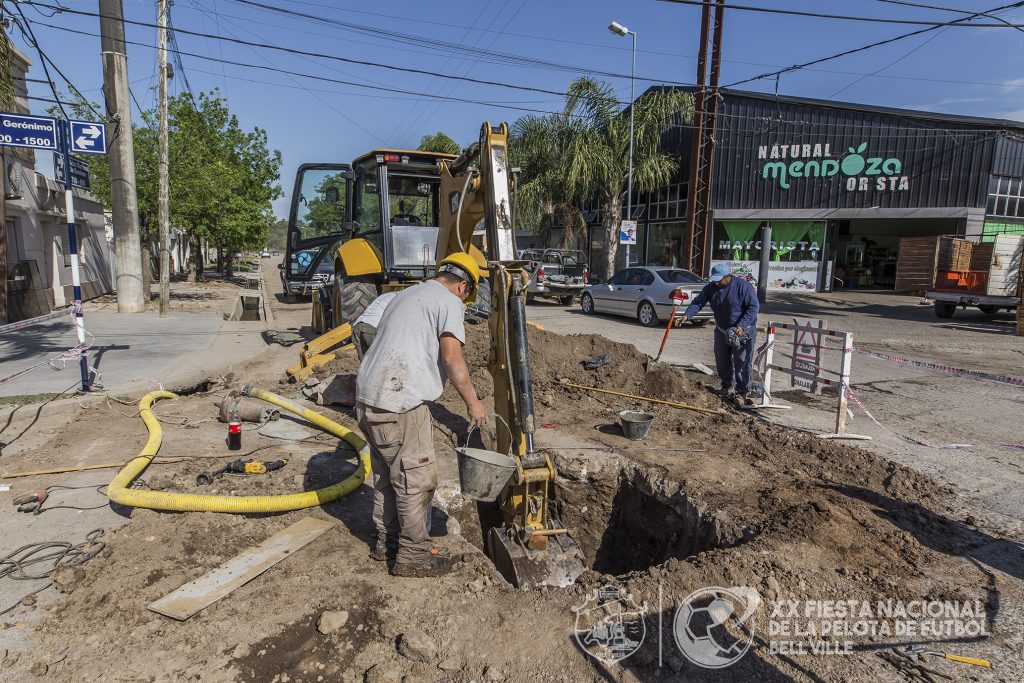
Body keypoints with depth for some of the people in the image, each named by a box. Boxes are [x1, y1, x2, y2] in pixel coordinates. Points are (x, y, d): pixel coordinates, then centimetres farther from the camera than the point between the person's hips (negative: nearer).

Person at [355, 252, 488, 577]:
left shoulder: (405, 296, 24)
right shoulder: (448, 301, -3)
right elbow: (452, 358, -13)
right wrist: (473, 402, -4)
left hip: (367, 395, 10)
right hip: (399, 403, -9)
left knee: (386, 475, 21)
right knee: (416, 480, 2)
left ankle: (386, 542, 34)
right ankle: (412, 556, 12)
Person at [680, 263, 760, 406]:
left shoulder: (743, 286, -18)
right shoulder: (711, 288, -3)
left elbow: (754, 307, -17)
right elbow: (698, 302, -6)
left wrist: (742, 326, -26)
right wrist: (687, 315, -25)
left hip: (743, 331, -6)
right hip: (722, 330, 6)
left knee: (742, 363, -5)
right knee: (722, 362, 11)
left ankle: (743, 392, 4)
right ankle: (728, 387, 29)